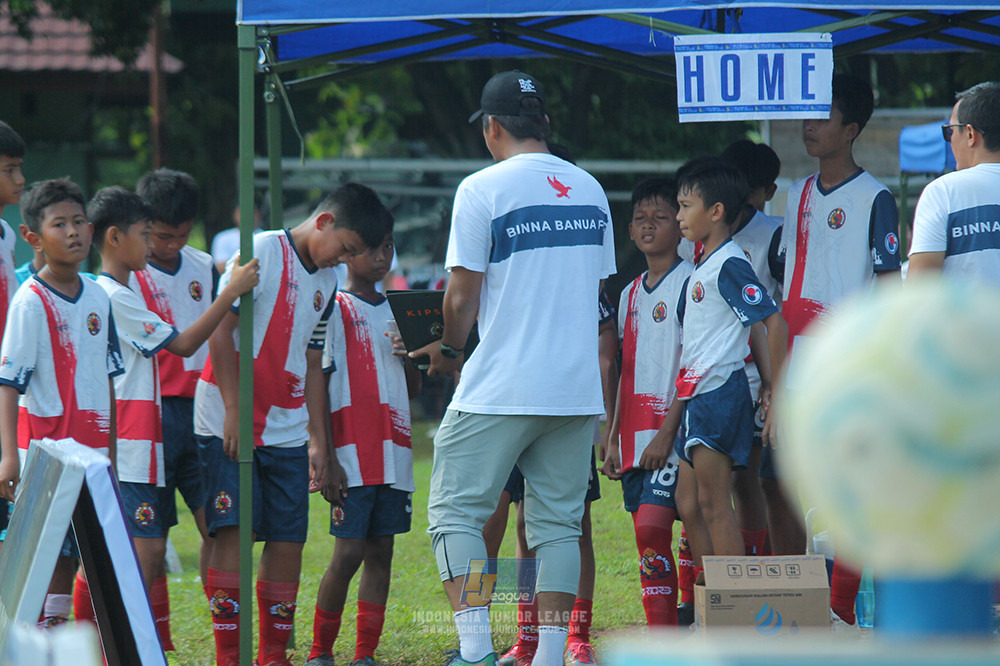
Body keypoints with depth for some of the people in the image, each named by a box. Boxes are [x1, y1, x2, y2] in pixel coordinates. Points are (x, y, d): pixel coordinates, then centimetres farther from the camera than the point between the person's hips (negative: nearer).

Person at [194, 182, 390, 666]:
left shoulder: (325, 282, 14)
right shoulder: (263, 253, -8)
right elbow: (221, 331, -12)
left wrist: (319, 441, 15)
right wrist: (233, 411, -15)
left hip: (286, 428, 7)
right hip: (228, 423, -7)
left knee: (288, 539, 2)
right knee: (233, 532, -10)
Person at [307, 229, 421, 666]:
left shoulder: (395, 312, 17)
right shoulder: (334, 309, -1)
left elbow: (414, 391, 20)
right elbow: (318, 385, -5)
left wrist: (406, 357, -2)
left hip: (393, 453, 6)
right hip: (352, 452, -6)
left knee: (380, 553, 3)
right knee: (348, 553, -9)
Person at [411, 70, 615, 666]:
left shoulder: (483, 189, -7)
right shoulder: (590, 190, 10)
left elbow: (462, 296, -7)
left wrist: (448, 350, 11)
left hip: (500, 391, -5)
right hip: (578, 388, 5)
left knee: (456, 510, 1)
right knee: (558, 521, 9)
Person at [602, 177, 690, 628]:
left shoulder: (689, 283, -6)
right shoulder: (631, 295, 18)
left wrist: (666, 433, -17)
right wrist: (613, 439, 16)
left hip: (672, 428, -8)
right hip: (636, 434, 8)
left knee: (653, 527, -17)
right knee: (646, 535, 5)